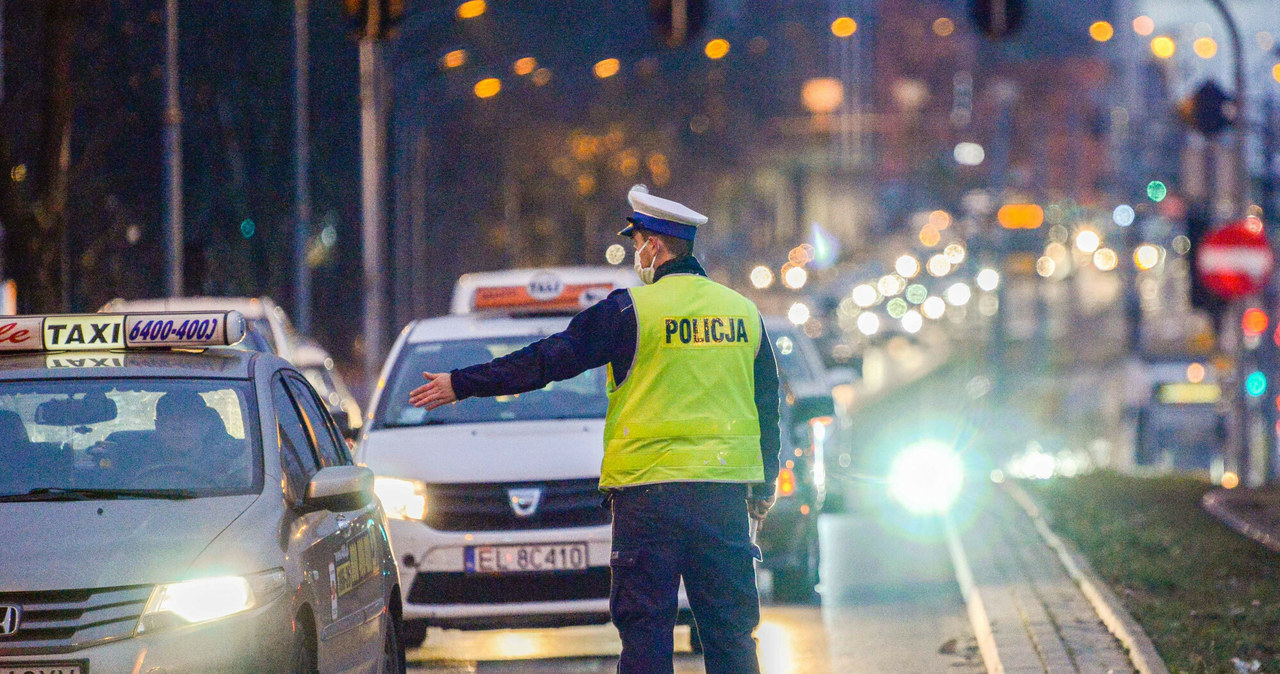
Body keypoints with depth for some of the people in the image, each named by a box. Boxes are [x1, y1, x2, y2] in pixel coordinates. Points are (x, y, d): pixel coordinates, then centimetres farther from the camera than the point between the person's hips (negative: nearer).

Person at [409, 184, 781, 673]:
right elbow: (767, 408, 15)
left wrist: (461, 385, 3)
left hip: (649, 489, -4)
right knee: (731, 628, 7)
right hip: (727, 489, 4)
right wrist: (764, 488, 25)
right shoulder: (744, 312, 10)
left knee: (645, 624, -1)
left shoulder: (633, 309, -6)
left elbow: (548, 360, -4)